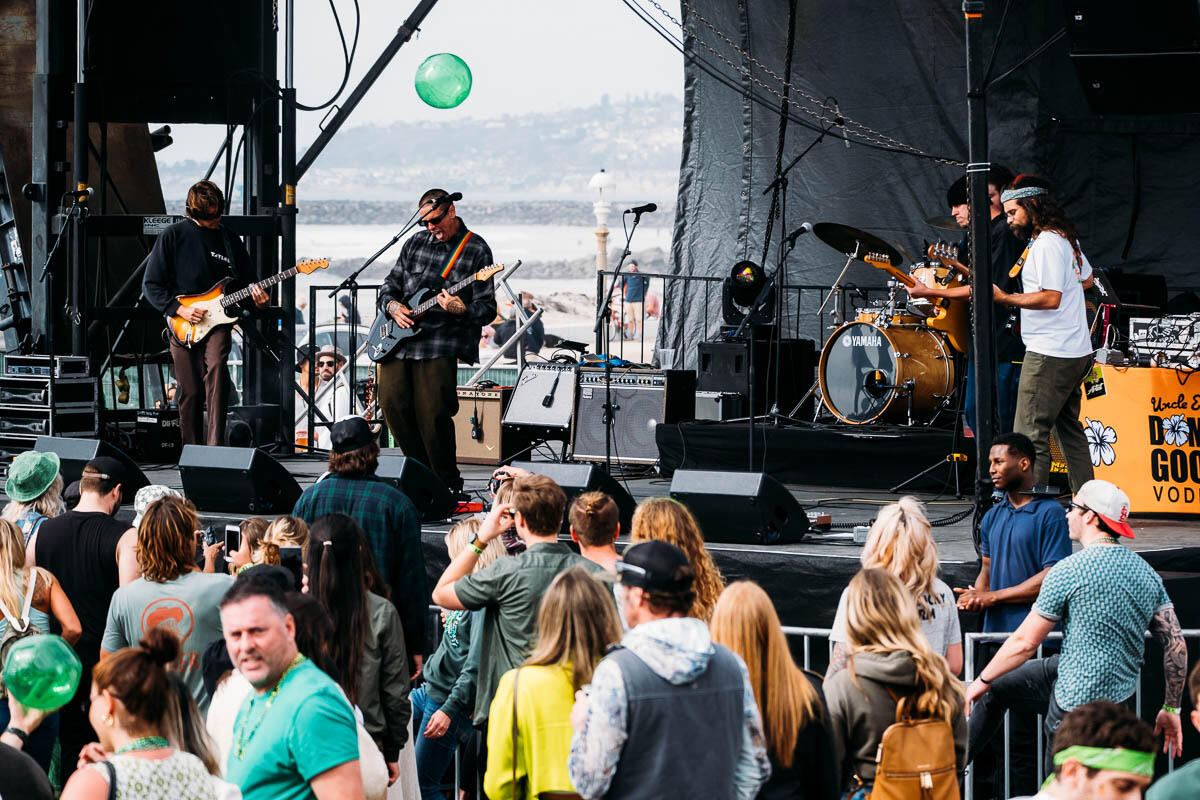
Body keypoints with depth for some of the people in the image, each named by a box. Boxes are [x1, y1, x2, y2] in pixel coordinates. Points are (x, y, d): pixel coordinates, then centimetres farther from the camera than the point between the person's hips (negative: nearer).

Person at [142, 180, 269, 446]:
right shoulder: (174, 235, 1)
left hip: (218, 322, 0)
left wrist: (258, 301, -4)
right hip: (182, 325, 0)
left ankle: (215, 443, -33)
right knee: (190, 393, 1)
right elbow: (151, 284, 0)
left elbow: (245, 283, 18)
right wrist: (180, 310, -12)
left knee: (216, 367, -26)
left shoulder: (230, 240, 10)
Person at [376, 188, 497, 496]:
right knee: (392, 403, -3)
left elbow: (487, 309, -4)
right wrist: (393, 306, 0)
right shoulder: (416, 243, 15)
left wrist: (461, 310, -24)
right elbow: (390, 285, 22)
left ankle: (447, 483, 0)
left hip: (441, 344, -6)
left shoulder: (476, 250, 0)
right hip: (398, 339, 6)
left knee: (431, 413, -15)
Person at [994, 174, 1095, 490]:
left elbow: (1050, 298, -22)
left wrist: (1004, 298, -19)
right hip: (1076, 353, 11)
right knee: (1068, 429, 17)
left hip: (1050, 356, -11)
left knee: (1030, 435, -11)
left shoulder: (1046, 243, -15)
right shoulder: (1066, 238, 16)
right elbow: (1086, 279, 31)